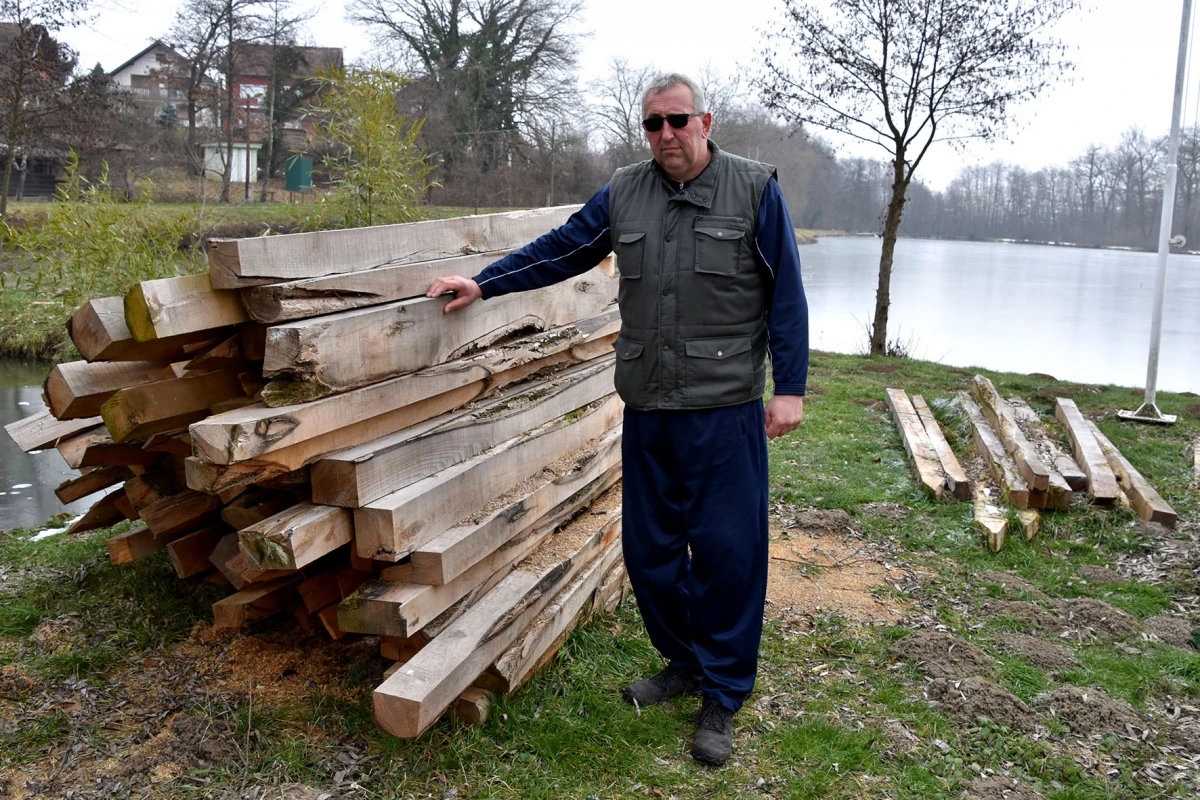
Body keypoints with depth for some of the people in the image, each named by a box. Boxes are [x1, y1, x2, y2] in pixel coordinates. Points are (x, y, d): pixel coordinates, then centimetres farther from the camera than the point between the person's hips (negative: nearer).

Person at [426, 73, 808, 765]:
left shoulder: (755, 189, -1)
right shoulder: (624, 194, 10)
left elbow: (787, 295, -2)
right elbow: (558, 251, 16)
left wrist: (790, 388, -6)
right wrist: (483, 283, 10)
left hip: (726, 409, -4)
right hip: (647, 409, 4)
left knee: (727, 551, -1)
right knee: (650, 549, 10)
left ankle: (723, 696, 15)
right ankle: (684, 661, 32)